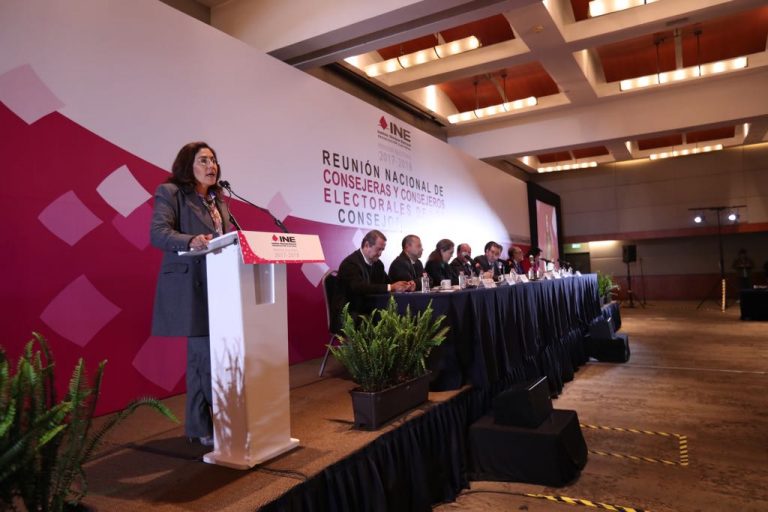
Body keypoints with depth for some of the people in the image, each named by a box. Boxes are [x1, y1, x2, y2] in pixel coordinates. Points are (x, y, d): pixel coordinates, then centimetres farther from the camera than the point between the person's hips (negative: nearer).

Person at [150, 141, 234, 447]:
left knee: (200, 358, 12)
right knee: (207, 357, -8)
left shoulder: (218, 199, 19)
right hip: (191, 287, -7)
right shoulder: (170, 192, -2)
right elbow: (158, 232, -16)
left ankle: (199, 425, 21)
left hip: (220, 287, 7)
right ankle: (211, 426, 3)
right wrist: (190, 241, -33)